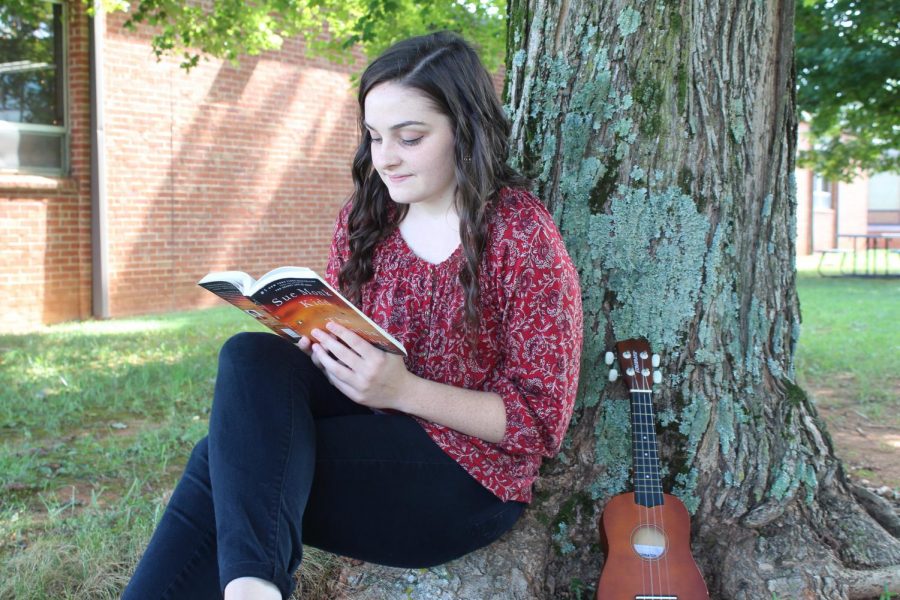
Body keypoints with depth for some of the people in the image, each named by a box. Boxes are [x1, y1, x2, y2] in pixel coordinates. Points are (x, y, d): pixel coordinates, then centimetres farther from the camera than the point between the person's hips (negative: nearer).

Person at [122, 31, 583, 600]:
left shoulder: (524, 236, -10)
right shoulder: (364, 217, 7)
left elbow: (539, 421, -12)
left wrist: (403, 388, -25)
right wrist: (313, 347, -9)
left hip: (466, 474, -6)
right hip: (370, 428, 7)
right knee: (252, 356, -24)